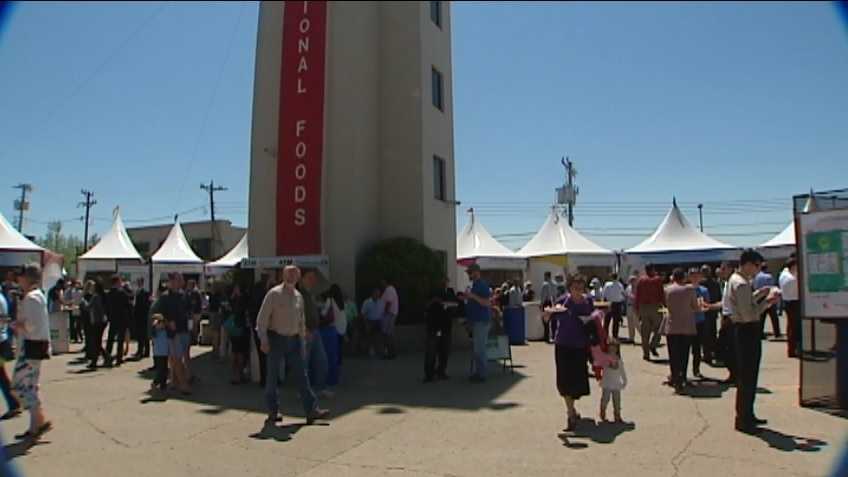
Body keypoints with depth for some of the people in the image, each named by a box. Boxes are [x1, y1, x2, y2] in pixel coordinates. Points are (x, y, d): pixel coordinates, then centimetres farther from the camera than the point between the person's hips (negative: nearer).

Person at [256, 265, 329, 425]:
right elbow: (262, 318, -9)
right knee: (273, 376, 5)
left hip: (293, 340, 5)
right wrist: (263, 340, -14)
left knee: (301, 375, 2)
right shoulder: (274, 294, -7)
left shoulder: (299, 296, 10)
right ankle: (273, 412, 16)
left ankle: (311, 410, 3)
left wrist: (302, 340, 16)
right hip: (276, 340, -5)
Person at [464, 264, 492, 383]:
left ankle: (481, 374, 0)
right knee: (477, 348, 14)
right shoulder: (475, 284, 16)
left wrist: (473, 296, -25)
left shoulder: (483, 285, -13)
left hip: (481, 321, -10)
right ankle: (478, 372, 20)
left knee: (479, 349, -6)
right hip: (476, 320, 10)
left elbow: (487, 303, -20)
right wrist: (467, 298, 11)